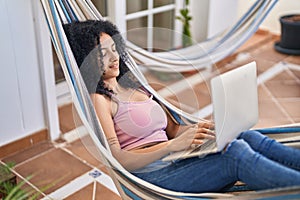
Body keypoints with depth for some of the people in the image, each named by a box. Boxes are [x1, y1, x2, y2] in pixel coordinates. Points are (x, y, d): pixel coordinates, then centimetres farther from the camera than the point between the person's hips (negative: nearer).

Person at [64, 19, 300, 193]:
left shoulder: (134, 87, 21)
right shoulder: (98, 100, -2)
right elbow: (117, 160, -12)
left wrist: (200, 129, -2)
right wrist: (173, 145, -23)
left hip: (176, 163, 7)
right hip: (151, 175, -7)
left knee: (248, 137, -14)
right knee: (237, 152, -26)